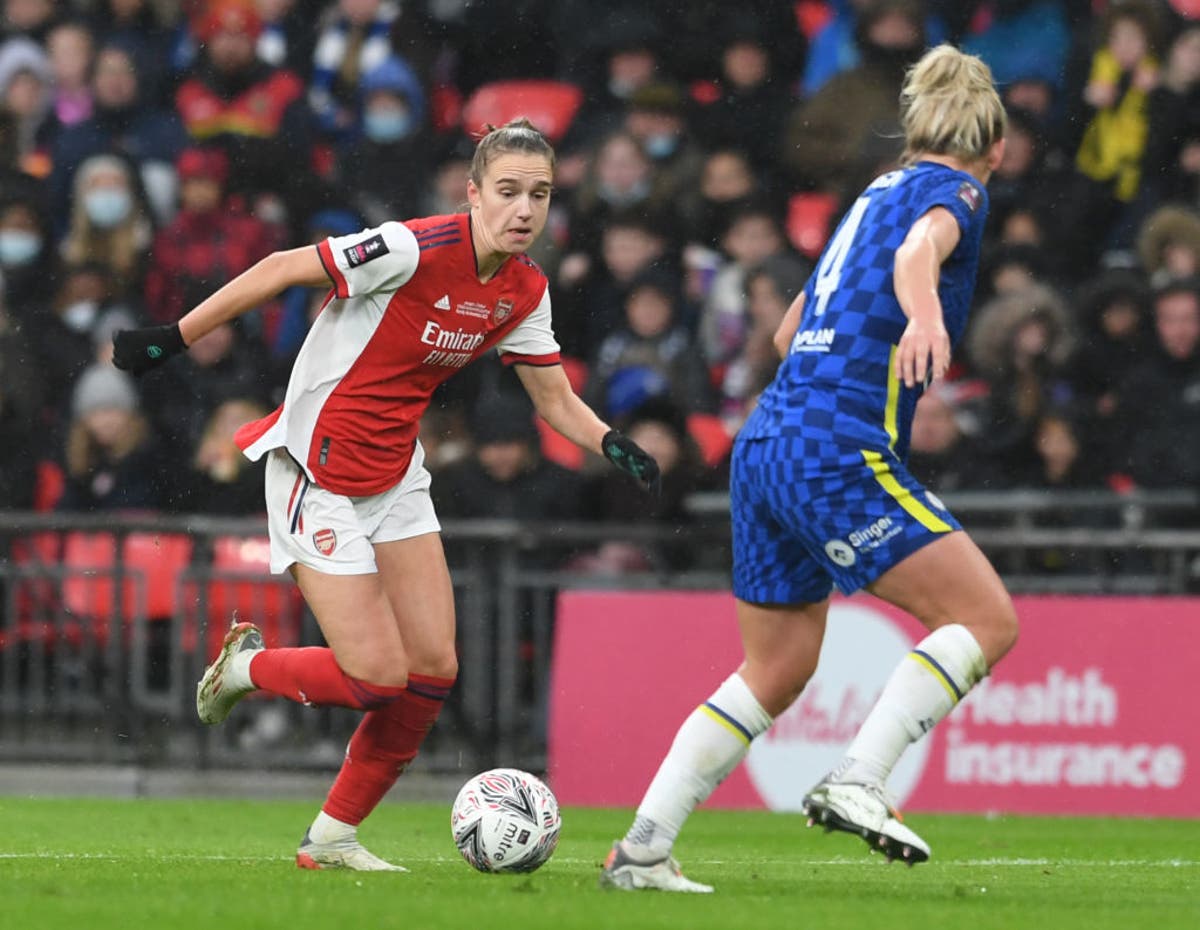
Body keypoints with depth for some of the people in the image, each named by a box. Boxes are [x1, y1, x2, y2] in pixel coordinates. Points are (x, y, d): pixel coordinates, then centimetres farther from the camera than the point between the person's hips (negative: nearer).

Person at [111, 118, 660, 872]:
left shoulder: (525, 292, -1)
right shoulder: (417, 250, -24)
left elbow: (555, 397, 9)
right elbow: (283, 270, -18)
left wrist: (610, 443, -12)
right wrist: (176, 337, -17)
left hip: (395, 479, 7)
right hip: (319, 471, -7)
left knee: (433, 668, 0)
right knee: (378, 677, -12)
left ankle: (333, 836, 16)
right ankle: (247, 666, 19)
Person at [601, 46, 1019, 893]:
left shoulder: (879, 192, 24)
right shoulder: (955, 190, 0)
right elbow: (921, 247, -25)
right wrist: (924, 315, -45)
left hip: (765, 441, 9)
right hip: (839, 448, -9)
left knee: (775, 672, 15)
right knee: (987, 618, -8)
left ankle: (641, 848, 11)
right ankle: (856, 783, -18)